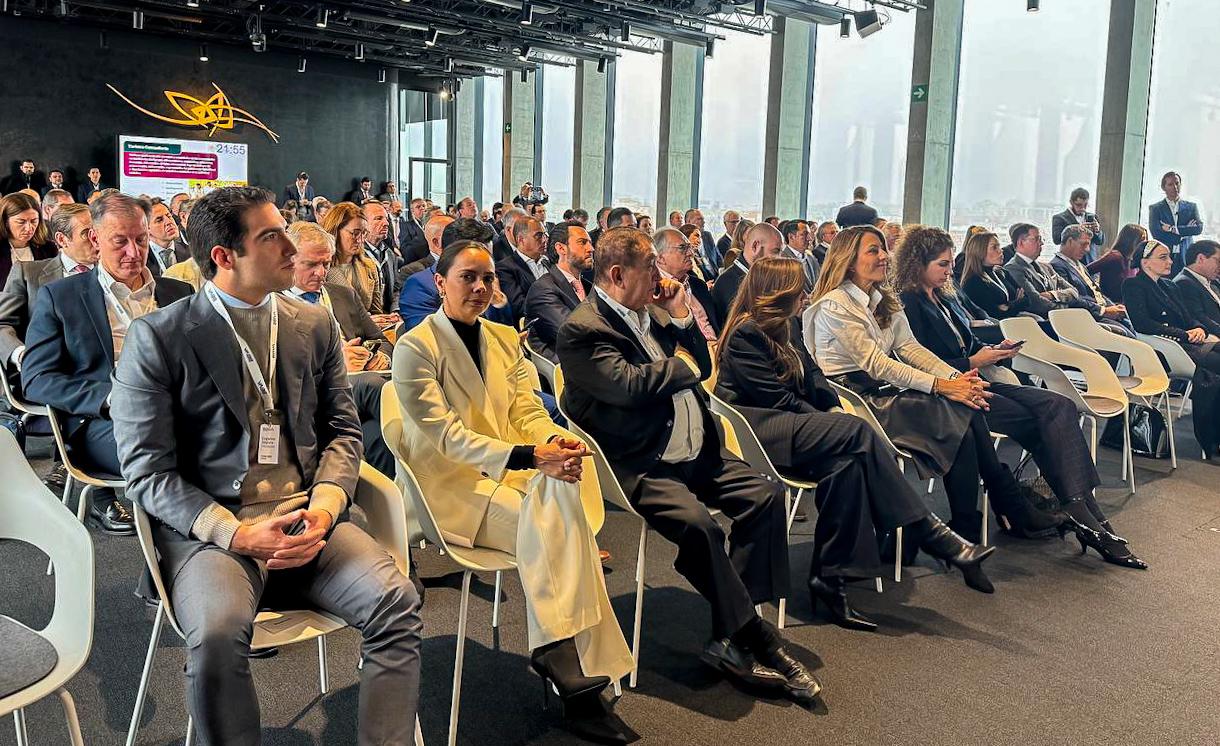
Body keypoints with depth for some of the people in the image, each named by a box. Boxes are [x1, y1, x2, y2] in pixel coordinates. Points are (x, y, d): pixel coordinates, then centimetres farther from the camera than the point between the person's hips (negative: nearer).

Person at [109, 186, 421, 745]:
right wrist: (235, 532, -17)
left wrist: (326, 502, -7)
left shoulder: (315, 325, 11)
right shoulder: (158, 338, -2)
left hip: (307, 516, 3)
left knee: (396, 601, -23)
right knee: (217, 632, -33)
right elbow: (147, 470, -4)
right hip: (209, 526, -3)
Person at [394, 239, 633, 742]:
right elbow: (447, 436, -14)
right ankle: (573, 664, -21)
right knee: (551, 524, -29)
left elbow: (528, 412, 11)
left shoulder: (504, 339, 16)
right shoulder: (415, 347, -5)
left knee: (563, 490, -27)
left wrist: (556, 439, -15)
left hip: (511, 473, 6)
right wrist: (530, 456, -25)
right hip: (449, 484, -5)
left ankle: (558, 652, -20)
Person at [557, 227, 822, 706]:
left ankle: (729, 640, -8)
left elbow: (704, 367, 20)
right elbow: (629, 384, -22)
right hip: (640, 465, -8)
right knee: (700, 525, -31)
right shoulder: (582, 331, -8)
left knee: (764, 495, -10)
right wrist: (685, 367, -5)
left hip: (696, 452, 8)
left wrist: (681, 318, 4)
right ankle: (754, 638, -11)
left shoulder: (650, 313, 17)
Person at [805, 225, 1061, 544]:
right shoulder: (834, 306, -11)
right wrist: (940, 386, -23)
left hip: (884, 390, 8)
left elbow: (909, 347, 6)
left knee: (968, 406, -17)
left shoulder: (885, 301, 16)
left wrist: (956, 377, -12)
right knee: (959, 413, -22)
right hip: (855, 398, -8)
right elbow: (876, 363, -18)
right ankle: (1014, 509, -9)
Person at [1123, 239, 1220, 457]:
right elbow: (1142, 324, -12)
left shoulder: (1170, 287, 28)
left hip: (1189, 344, 8)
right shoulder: (1134, 285, 1)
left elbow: (1188, 318, 22)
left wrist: (1199, 329, -3)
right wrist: (1185, 335, -12)